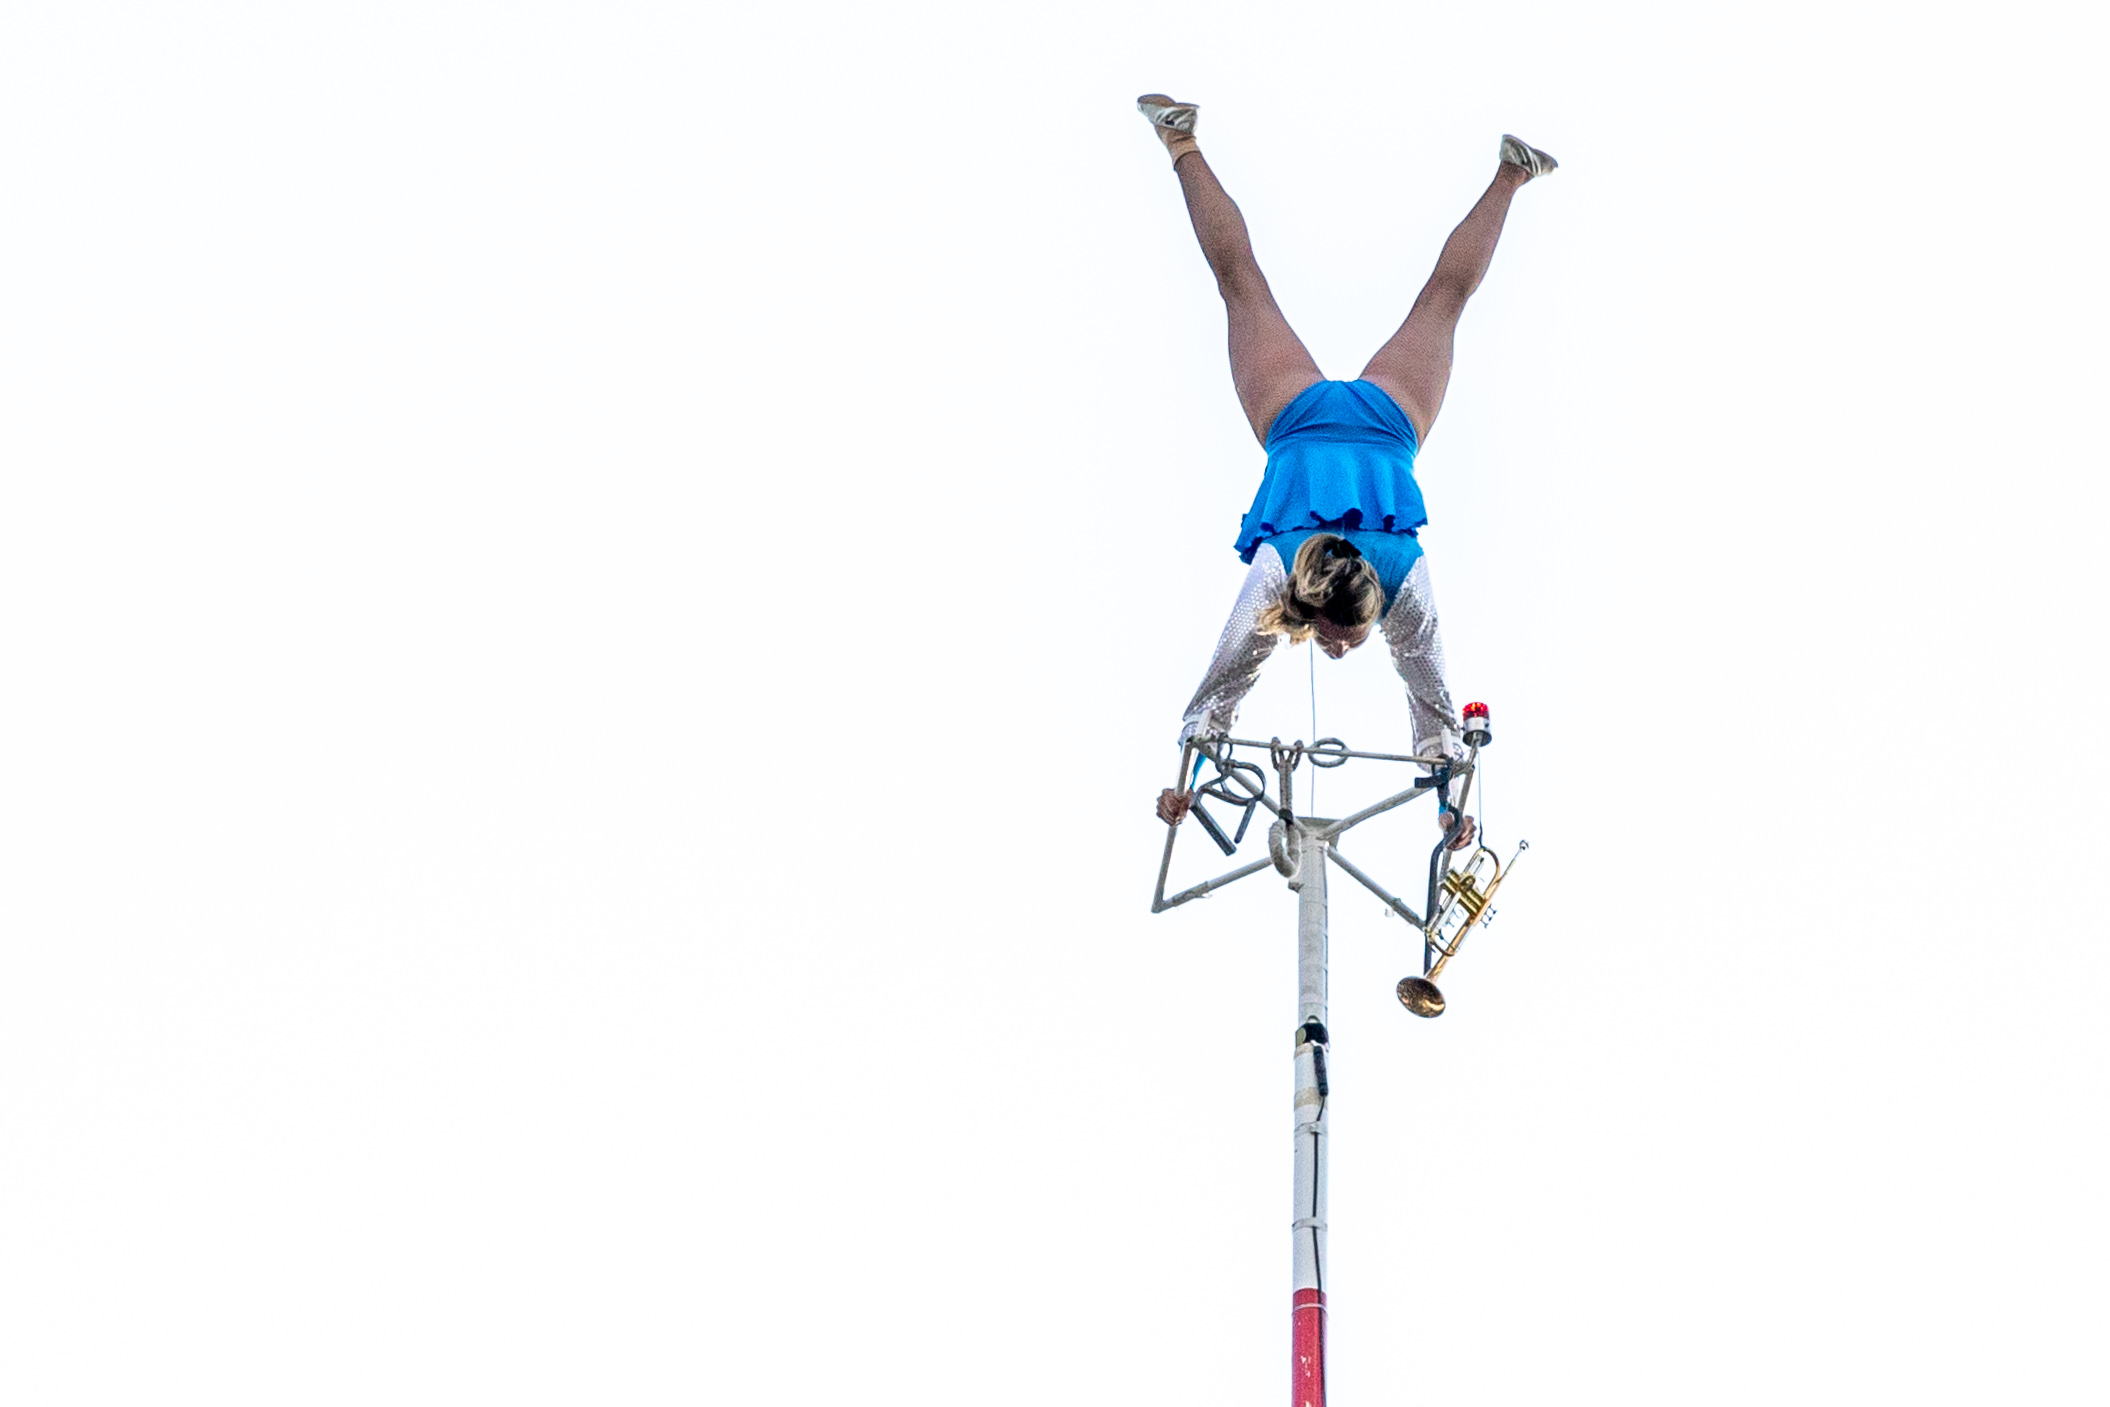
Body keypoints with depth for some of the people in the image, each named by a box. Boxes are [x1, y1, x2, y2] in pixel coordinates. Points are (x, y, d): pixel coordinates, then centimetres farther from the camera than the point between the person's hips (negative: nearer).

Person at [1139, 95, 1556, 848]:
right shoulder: (1270, 584, -34)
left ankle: (1509, 172, 36)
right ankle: (1181, 141, 29)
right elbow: (1224, 682, -24)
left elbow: (1433, 698, -22)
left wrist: (1450, 800, -16)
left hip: (1383, 426, 0)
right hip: (1301, 422, 0)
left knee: (1443, 296, 21)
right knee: (1241, 280, 17)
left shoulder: (1407, 589, -32)